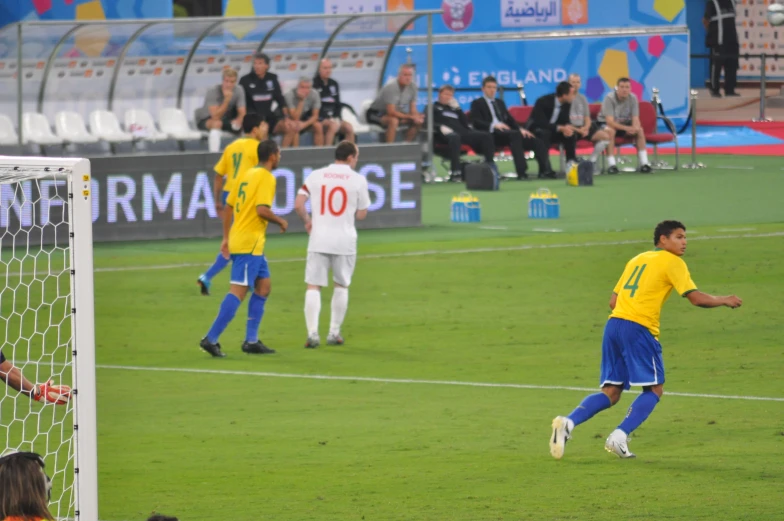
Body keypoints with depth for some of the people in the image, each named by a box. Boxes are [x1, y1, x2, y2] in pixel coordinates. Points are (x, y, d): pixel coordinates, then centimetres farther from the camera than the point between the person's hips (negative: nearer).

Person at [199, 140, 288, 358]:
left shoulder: (247, 175, 15)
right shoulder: (267, 178, -11)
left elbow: (228, 207, 16)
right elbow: (262, 210, -22)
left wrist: (226, 238, 20)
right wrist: (280, 221, -4)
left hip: (237, 240, 9)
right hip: (250, 243, -9)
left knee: (263, 287, 14)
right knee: (238, 291, -10)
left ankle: (251, 340, 13)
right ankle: (211, 339, -13)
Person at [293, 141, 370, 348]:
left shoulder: (315, 176, 3)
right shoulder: (358, 180, -1)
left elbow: (298, 204, -1)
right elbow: (361, 214, 2)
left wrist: (307, 221, 16)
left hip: (319, 239, 0)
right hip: (345, 240, 0)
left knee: (313, 286, 2)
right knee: (342, 286, 16)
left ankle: (312, 333, -10)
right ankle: (334, 333, 17)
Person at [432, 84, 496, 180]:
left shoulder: (454, 108, 35)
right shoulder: (433, 107, 20)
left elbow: (465, 122, 23)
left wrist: (457, 108, 16)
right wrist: (440, 127, -18)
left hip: (462, 133, 6)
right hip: (445, 135, -6)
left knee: (486, 136, -12)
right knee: (454, 137, -44)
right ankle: (455, 172, -51)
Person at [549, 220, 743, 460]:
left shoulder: (637, 260, 23)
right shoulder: (672, 262, 2)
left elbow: (613, 301, 20)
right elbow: (696, 298, -4)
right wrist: (724, 301, 10)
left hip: (614, 324, 7)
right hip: (640, 329, -7)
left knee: (611, 393, 9)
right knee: (654, 389, 5)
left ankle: (568, 422, -12)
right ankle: (619, 437, -10)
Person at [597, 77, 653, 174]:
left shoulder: (632, 98, -10)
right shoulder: (609, 98, -24)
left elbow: (635, 119, -13)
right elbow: (610, 121, -31)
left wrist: (635, 127, -39)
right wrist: (627, 128, -43)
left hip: (624, 123, 5)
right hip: (606, 123, -5)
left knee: (640, 130, -19)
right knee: (610, 131, -37)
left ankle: (644, 163, -18)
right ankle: (611, 165, -36)